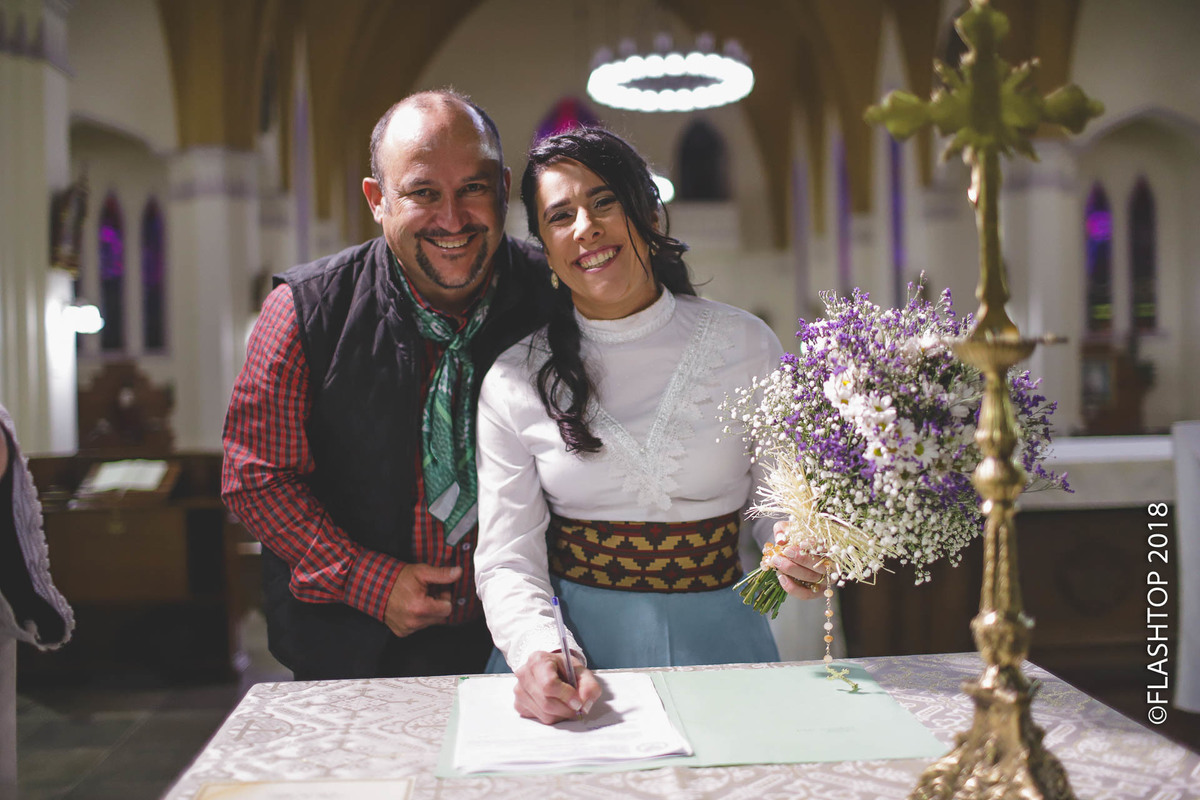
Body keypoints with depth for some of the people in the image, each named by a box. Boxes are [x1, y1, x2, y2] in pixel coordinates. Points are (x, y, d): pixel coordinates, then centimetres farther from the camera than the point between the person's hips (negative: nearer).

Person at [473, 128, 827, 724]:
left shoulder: (744, 344, 2)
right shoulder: (515, 379, 1)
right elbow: (506, 558, 0)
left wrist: (799, 555, -15)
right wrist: (541, 652, -19)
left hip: (712, 640, 1)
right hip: (575, 641, 0)